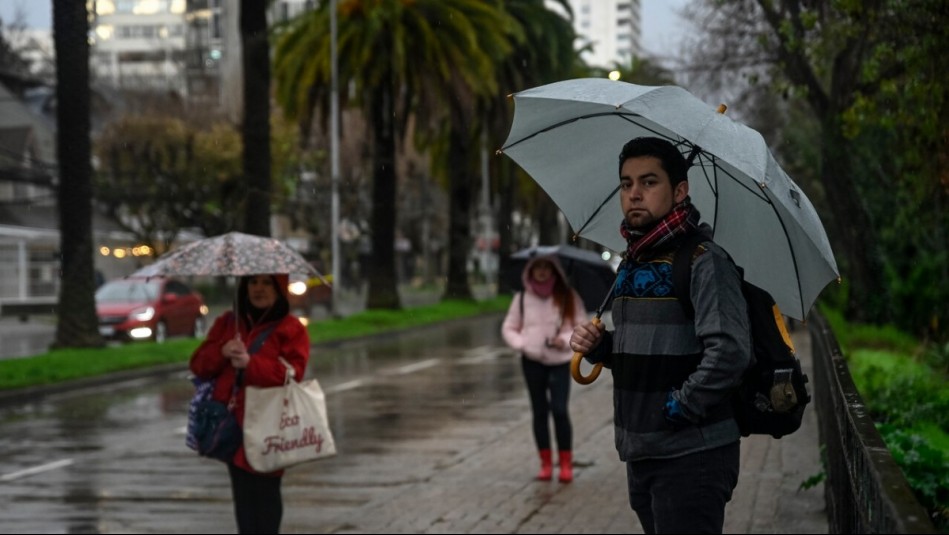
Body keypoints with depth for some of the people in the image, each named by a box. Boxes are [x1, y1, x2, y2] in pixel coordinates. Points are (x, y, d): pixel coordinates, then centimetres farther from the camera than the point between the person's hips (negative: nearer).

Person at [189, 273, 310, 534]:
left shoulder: (291, 329, -3)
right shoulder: (227, 323, 13)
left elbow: (292, 373, -14)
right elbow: (199, 364, 9)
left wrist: (250, 363, -24)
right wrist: (222, 352, -12)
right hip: (232, 425, 5)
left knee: (265, 494, -3)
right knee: (243, 496, 10)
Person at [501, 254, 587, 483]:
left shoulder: (568, 297, 0)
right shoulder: (522, 298, 5)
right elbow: (509, 328, 11)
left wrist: (566, 339, -16)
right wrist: (520, 343, -8)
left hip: (560, 361, -2)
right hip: (532, 361, 2)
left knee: (559, 410, -13)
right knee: (539, 411, 7)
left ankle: (566, 464, -4)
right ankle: (546, 463, 14)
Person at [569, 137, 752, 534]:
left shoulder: (703, 262, -13)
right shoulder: (632, 264, 13)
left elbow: (729, 351, -24)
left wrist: (679, 408, -18)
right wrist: (597, 344, 5)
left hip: (692, 456, -8)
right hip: (640, 455, 8)